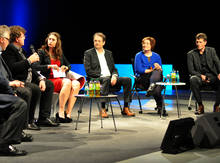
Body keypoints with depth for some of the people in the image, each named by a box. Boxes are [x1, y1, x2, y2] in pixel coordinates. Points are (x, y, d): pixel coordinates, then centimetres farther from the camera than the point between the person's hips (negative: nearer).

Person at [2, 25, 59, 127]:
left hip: (27, 80, 11)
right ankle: (28, 121, -17)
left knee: (49, 85, 8)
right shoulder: (9, 50, -11)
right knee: (36, 89, -32)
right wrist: (29, 60, -18)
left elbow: (29, 69, 20)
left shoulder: (20, 50, 20)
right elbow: (12, 68, -27)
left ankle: (44, 118, 3)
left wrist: (41, 78, 6)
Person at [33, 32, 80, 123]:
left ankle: (68, 113, -28)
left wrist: (65, 68, 8)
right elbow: (36, 67, -8)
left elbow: (69, 65, 32)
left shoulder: (60, 54, 22)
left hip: (60, 79, 5)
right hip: (48, 80, -5)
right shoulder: (42, 52, 6)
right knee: (67, 82, -34)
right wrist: (49, 66, -17)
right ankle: (61, 112, -31)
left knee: (76, 84, -26)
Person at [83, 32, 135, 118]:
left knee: (127, 80, -18)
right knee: (106, 79, -39)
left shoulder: (109, 53, 22)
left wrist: (114, 76, -7)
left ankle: (125, 108, -18)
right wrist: (102, 76, -15)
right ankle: (103, 109, -37)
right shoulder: (88, 53, 7)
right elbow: (88, 71, -5)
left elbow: (114, 69, 18)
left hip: (110, 79, 5)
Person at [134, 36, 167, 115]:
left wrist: (159, 67, -14)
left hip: (157, 76, 3)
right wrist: (152, 70, -6)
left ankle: (152, 86, -56)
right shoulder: (139, 55, 10)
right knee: (157, 89, -34)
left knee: (157, 72, -36)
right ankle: (160, 107, -35)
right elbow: (139, 69, -5)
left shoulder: (156, 56, 19)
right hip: (143, 78, -3)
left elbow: (161, 70, 10)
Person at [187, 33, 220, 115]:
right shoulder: (191, 54, 5)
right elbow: (191, 70, 0)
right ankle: (200, 106, -22)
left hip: (212, 76, 1)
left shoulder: (211, 50, 10)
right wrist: (201, 76, -18)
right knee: (192, 79, -36)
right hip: (199, 77, -1)